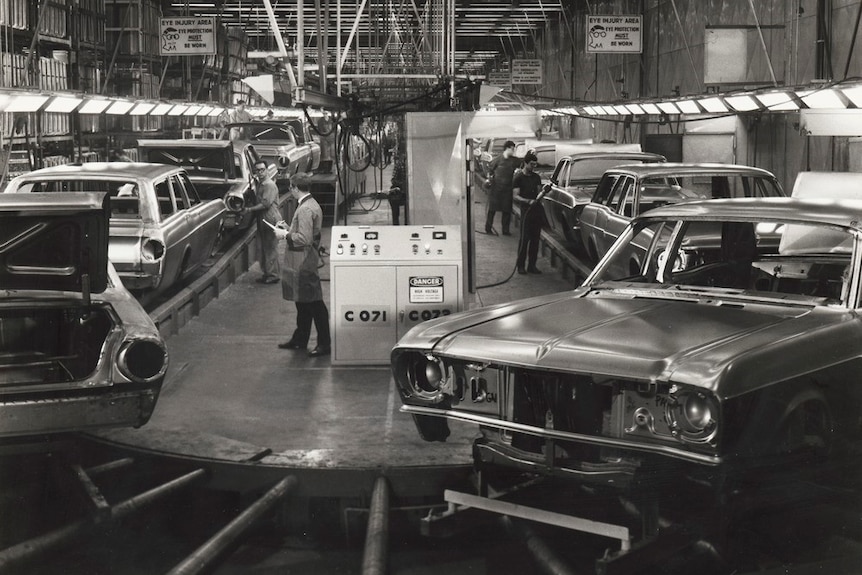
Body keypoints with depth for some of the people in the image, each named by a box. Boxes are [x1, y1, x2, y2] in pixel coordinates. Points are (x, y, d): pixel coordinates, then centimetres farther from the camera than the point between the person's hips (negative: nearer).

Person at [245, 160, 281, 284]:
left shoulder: (269, 185, -15)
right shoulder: (259, 184, 16)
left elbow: (265, 204, -21)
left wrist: (249, 210, -15)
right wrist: (253, 187, 6)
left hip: (271, 219, -10)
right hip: (262, 220, 10)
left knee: (271, 248, -5)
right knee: (264, 249, 14)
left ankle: (273, 276, -1)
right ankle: (267, 273, 22)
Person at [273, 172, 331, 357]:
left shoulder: (305, 209, -21)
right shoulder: (311, 204, 12)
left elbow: (304, 238, -27)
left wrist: (286, 235, -14)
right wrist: (289, 230, 14)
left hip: (304, 263, -11)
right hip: (302, 263, 11)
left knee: (313, 303, -5)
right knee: (302, 302, 18)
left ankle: (324, 344, 0)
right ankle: (300, 339, 28)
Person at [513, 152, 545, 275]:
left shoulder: (536, 177, 15)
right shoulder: (518, 178, -3)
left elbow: (539, 193, 16)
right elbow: (516, 196, -9)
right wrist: (528, 201, -24)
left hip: (537, 210, 6)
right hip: (526, 210, -6)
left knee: (535, 239, 6)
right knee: (524, 239, -7)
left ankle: (532, 265, 11)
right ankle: (520, 265, -2)